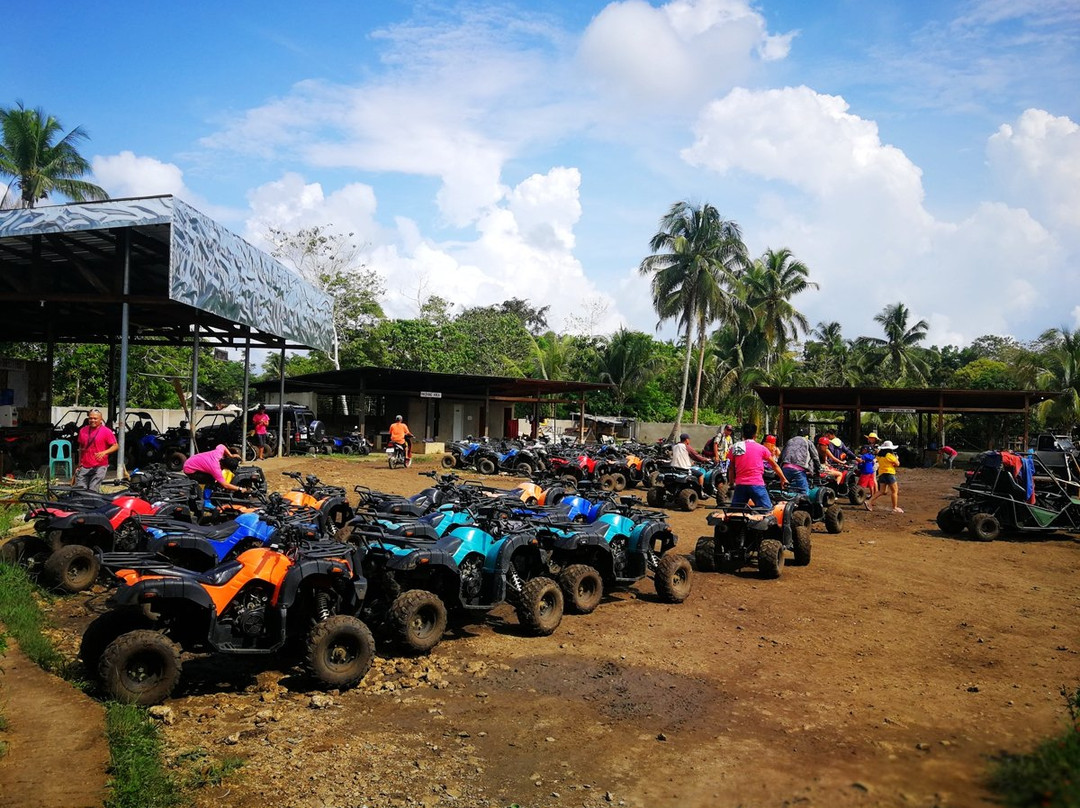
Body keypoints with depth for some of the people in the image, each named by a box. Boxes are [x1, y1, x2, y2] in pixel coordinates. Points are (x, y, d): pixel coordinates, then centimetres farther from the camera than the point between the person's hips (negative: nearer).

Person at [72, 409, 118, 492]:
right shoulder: (83, 431, 14)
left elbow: (116, 446, -4)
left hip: (99, 467, -5)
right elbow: (80, 447, 24)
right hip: (84, 467, 5)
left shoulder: (106, 431, -2)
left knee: (93, 491, -9)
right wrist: (79, 464, 22)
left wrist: (104, 452, -21)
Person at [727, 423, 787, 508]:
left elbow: (731, 469, 13)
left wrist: (731, 484, 23)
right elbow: (774, 465, 13)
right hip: (757, 485, -3)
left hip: (740, 485, 3)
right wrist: (783, 479, 23)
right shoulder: (761, 448, 4)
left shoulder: (734, 448, 8)